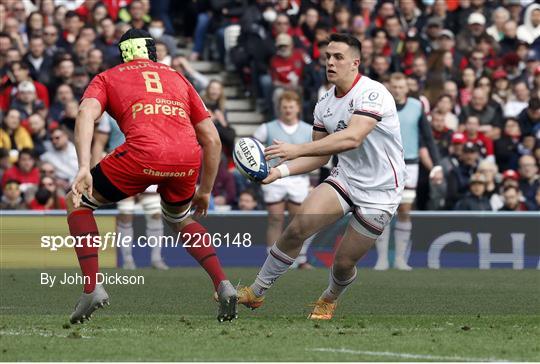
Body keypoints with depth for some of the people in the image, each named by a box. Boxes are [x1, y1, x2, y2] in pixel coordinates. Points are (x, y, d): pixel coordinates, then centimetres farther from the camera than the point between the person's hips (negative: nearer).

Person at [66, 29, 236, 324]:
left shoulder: (107, 78, 24)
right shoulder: (177, 78, 33)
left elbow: (86, 114, 1)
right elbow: (212, 139, 28)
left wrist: (84, 168, -10)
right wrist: (205, 191, 37)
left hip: (142, 153, -4)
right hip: (188, 157, 4)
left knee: (77, 203, 19)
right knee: (179, 220, 35)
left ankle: (92, 287, 4)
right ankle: (222, 284, 16)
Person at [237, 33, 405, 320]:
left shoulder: (372, 93, -21)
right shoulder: (325, 104, 3)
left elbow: (352, 138, -36)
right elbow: (321, 155, 11)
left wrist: (298, 149, -40)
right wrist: (280, 170, -6)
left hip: (379, 190, -5)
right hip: (345, 178, 5)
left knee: (343, 262, 0)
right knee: (298, 227, -16)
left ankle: (330, 299, 35)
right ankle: (256, 292, -4)